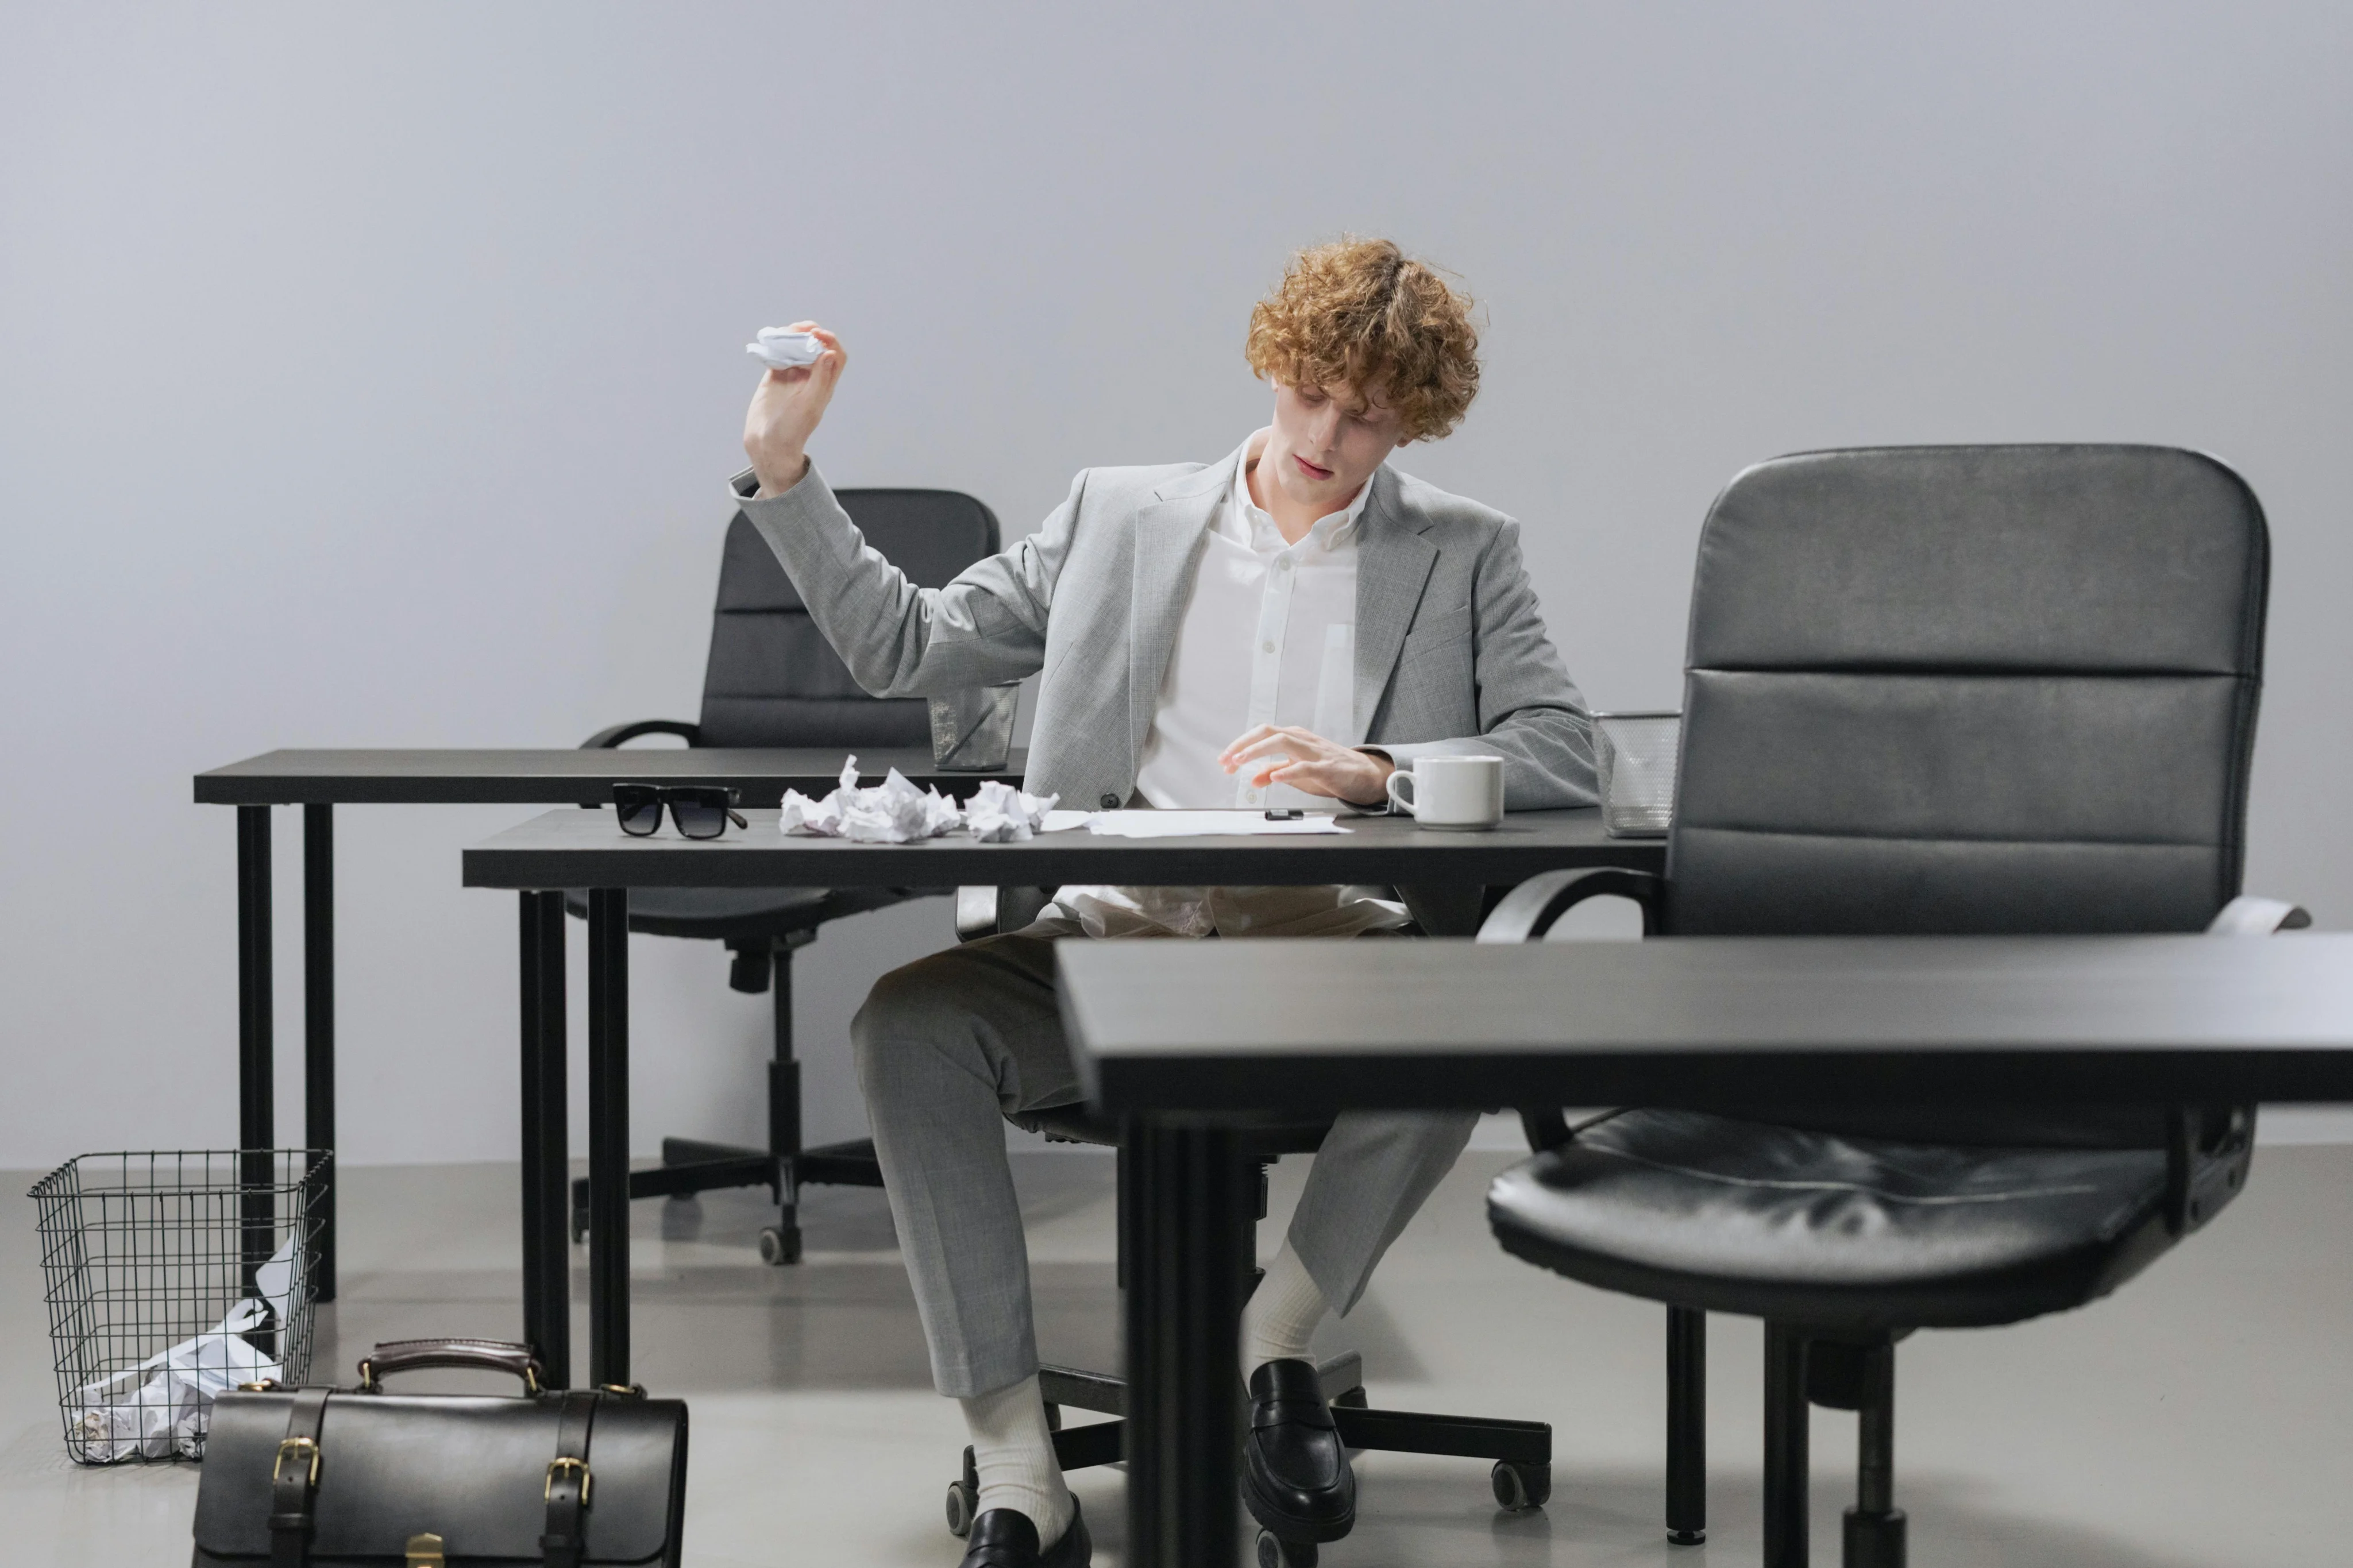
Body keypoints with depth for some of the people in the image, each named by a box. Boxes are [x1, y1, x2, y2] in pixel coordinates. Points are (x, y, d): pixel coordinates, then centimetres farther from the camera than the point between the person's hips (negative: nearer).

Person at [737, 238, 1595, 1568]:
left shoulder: (1462, 554, 13)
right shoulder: (1121, 520, 18)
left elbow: (1563, 754, 1)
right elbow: (905, 647, 18)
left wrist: (1373, 770, -15)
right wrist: (786, 470, 10)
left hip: (1328, 945, -1)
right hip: (1113, 937, 2)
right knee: (909, 1023, -29)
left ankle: (1278, 1346, -7)